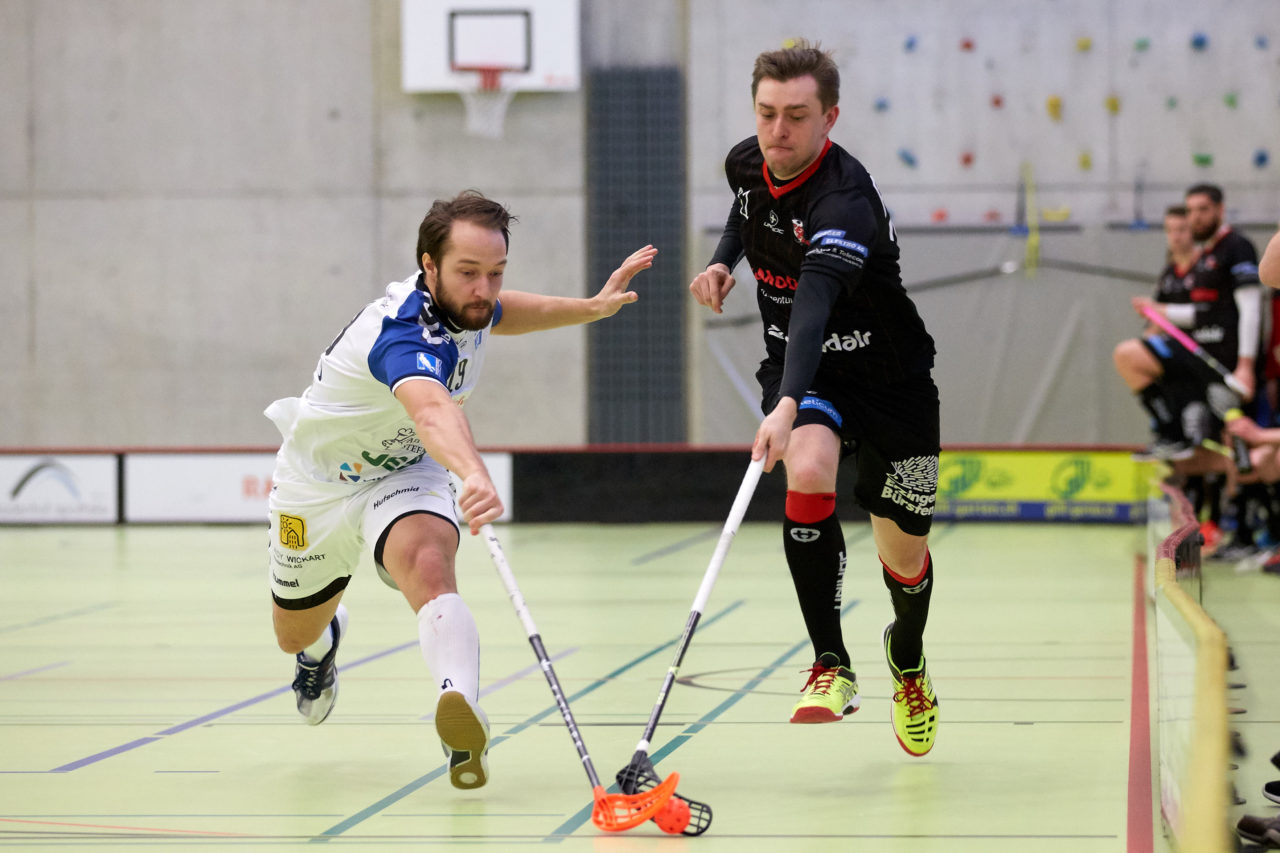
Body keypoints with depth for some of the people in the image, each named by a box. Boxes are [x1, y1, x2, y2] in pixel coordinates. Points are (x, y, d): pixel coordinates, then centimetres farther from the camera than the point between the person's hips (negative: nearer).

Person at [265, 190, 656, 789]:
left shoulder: (461, 302, -14)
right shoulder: (404, 335, -40)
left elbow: (495, 315, 16)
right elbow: (433, 409, -64)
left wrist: (591, 307, 5)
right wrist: (474, 474, -84)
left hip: (405, 473, 4)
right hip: (320, 485, -4)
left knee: (428, 566, -32)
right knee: (296, 636, 19)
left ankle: (462, 719, -54)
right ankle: (323, 641, 59)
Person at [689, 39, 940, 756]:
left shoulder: (845, 199, -32)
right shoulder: (746, 163, -8)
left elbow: (814, 300, -48)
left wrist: (787, 405, -61)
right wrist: (724, 261, 1)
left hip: (889, 375, -4)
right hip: (799, 368, 4)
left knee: (906, 557, 6)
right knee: (808, 471, -30)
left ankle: (908, 659, 42)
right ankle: (832, 667, -24)